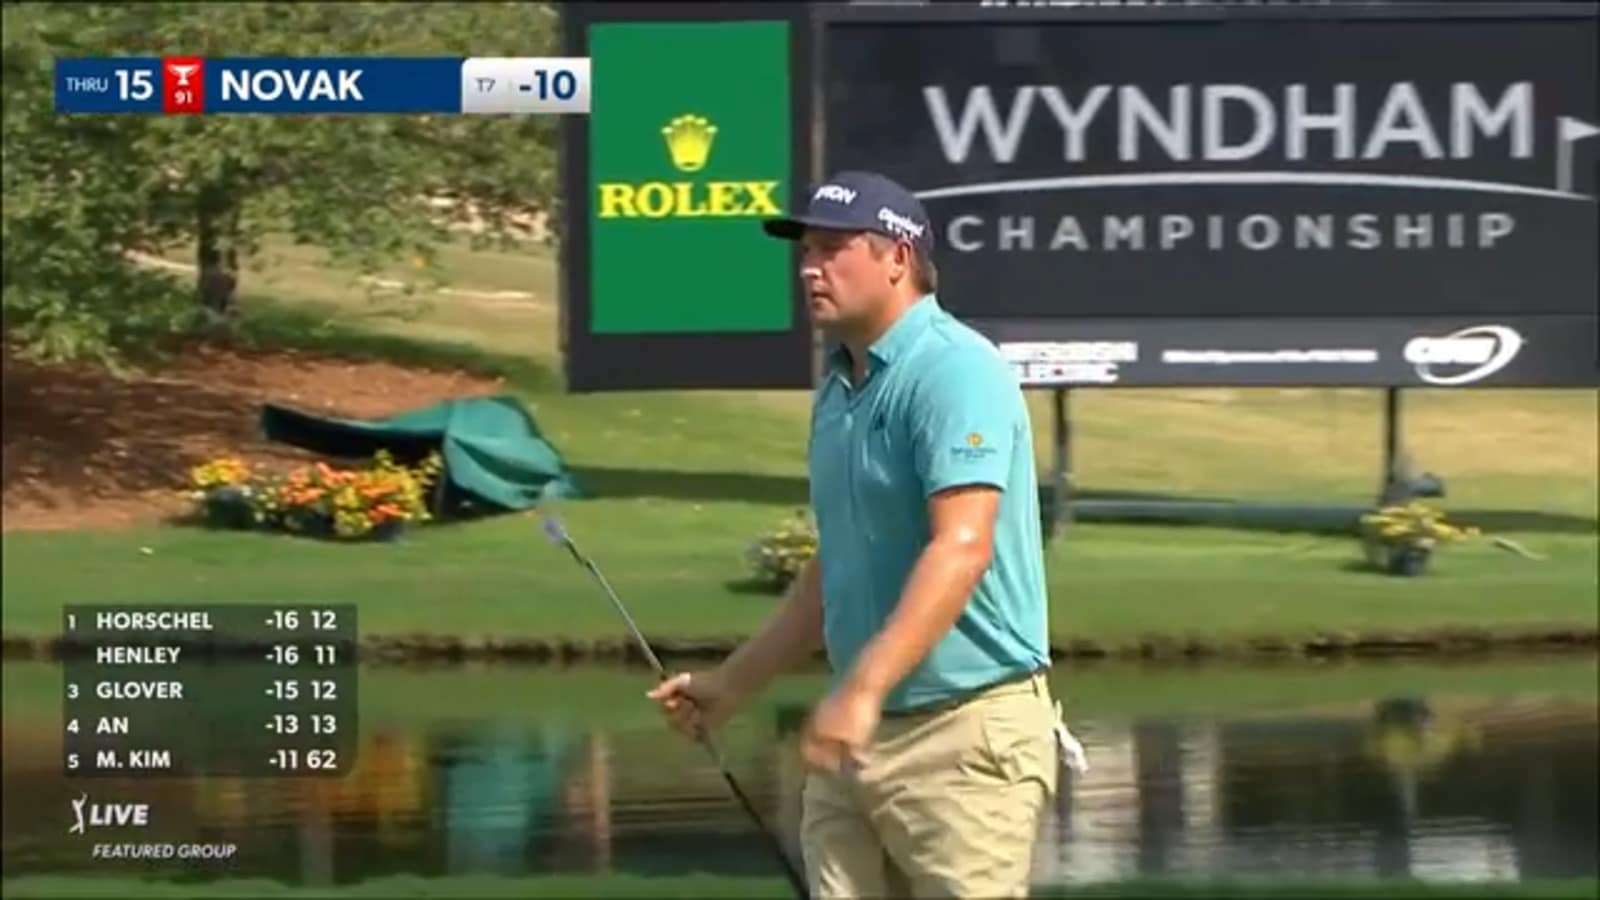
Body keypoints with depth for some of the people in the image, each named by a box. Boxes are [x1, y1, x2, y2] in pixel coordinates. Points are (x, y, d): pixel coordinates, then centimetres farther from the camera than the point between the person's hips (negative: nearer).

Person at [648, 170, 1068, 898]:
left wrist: (862, 689, -31)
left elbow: (962, 547, -24)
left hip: (965, 730, -9)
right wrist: (733, 684, 25)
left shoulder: (953, 370, -13)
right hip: (858, 731, 9)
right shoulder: (838, 390, 16)